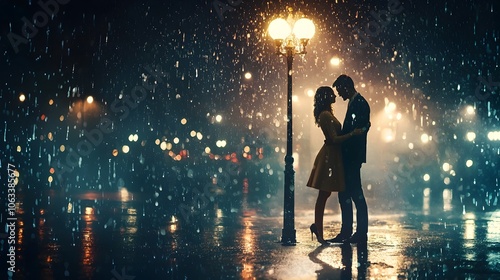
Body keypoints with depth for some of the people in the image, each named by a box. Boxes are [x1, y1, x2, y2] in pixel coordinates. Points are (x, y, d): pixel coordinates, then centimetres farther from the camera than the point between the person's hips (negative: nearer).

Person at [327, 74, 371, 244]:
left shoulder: (360, 104, -12)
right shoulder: (353, 103, 18)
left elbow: (361, 129, -20)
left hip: (353, 157, -10)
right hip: (348, 157, 10)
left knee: (355, 193, -7)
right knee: (345, 193, 11)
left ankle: (361, 233, -2)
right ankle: (346, 232, 16)